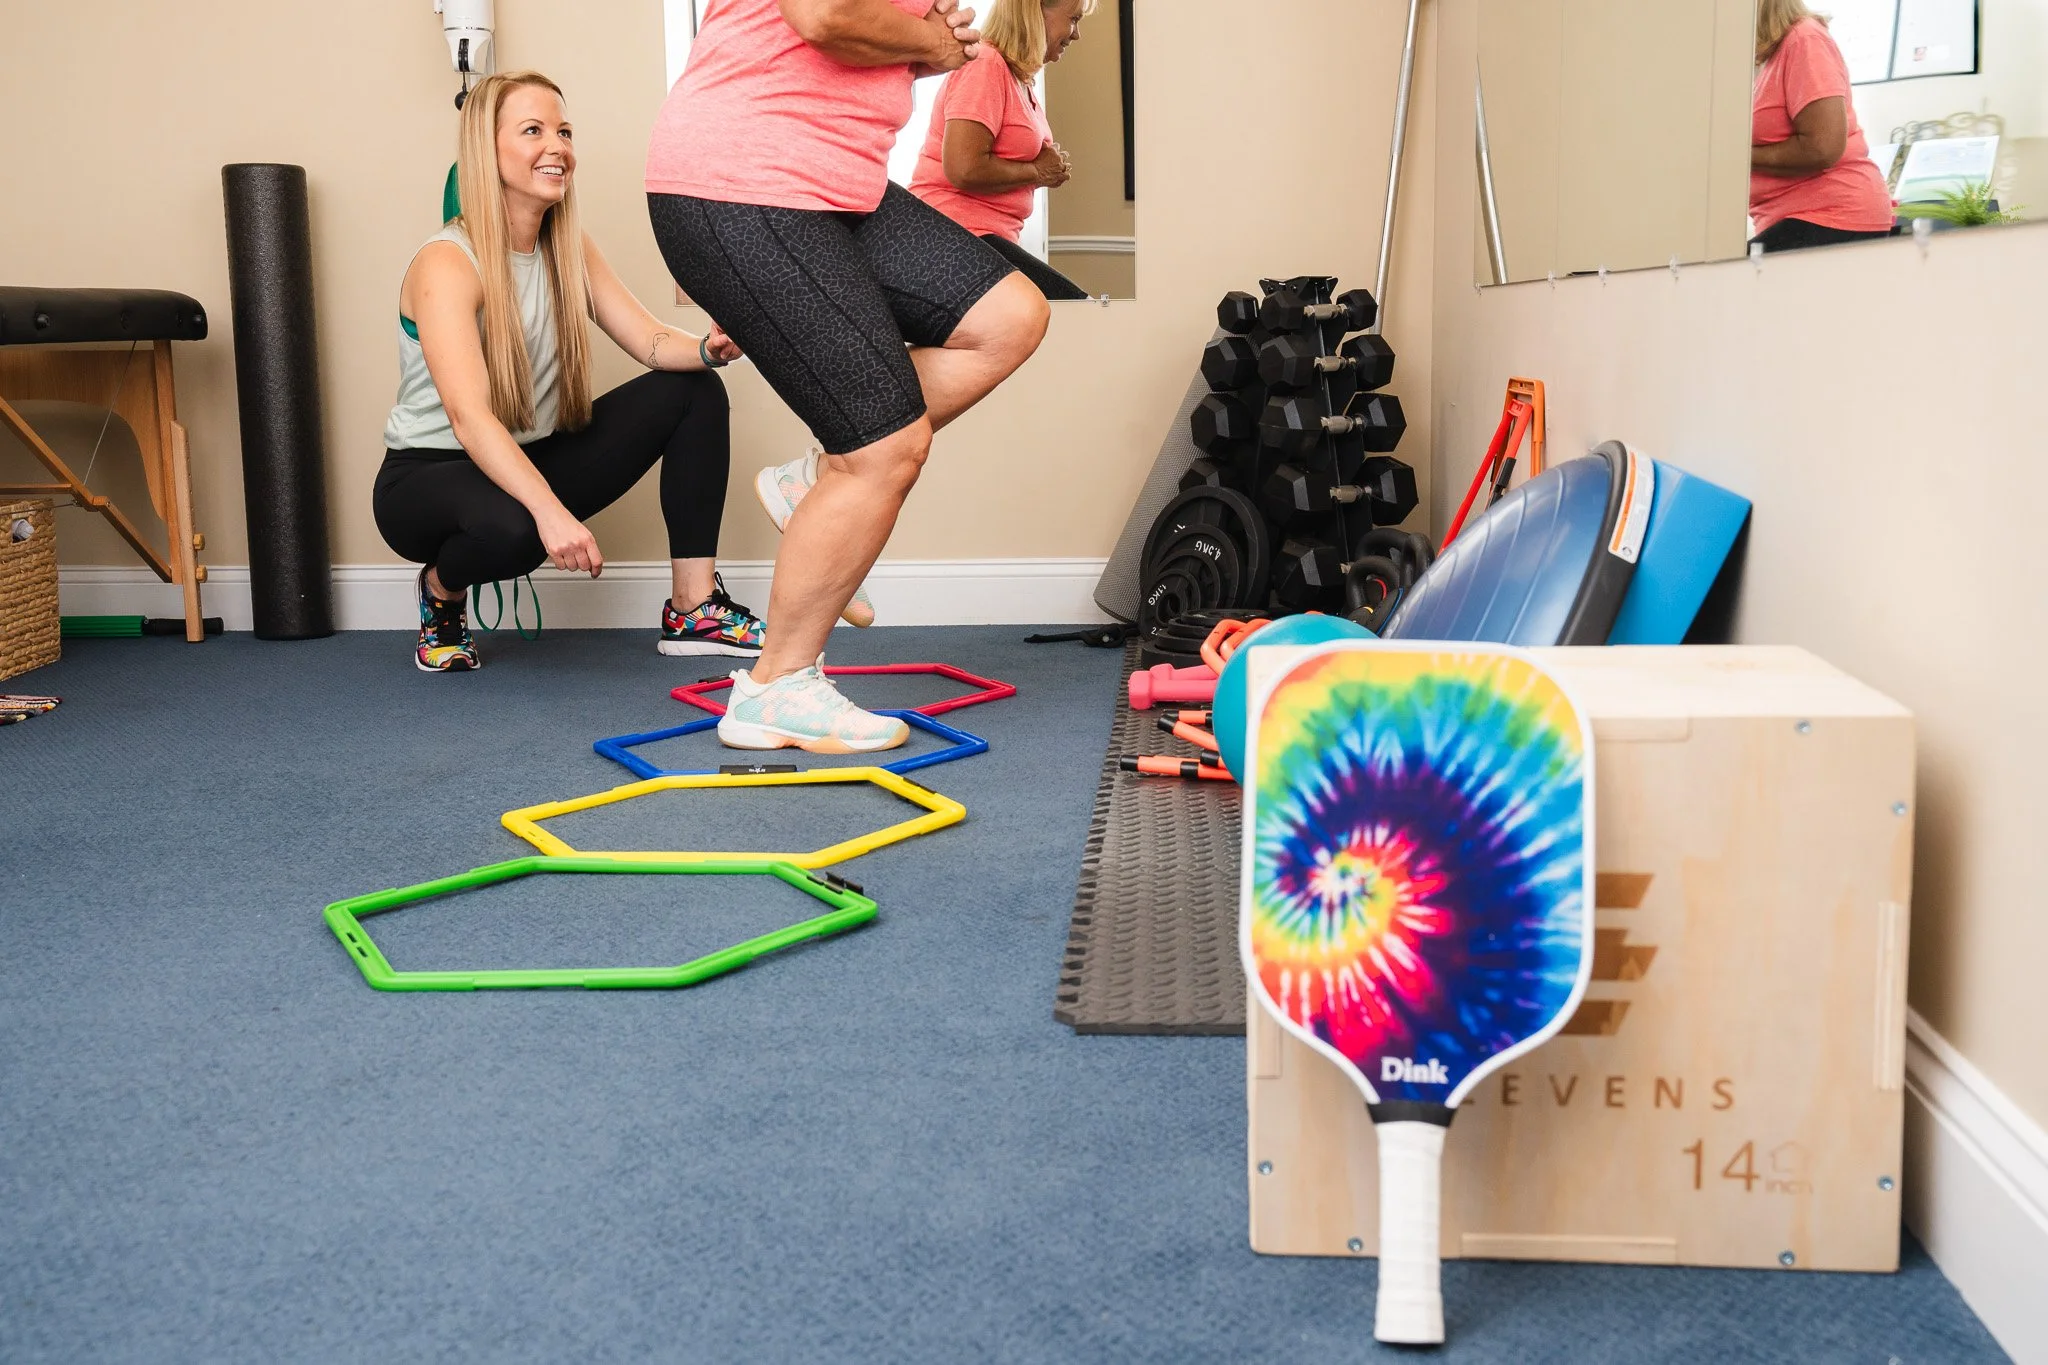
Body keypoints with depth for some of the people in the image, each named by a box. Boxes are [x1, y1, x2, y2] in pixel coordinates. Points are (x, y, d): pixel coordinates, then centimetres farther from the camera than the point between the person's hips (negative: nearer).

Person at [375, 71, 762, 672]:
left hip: (528, 462, 7)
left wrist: (709, 349, -31)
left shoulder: (569, 250, 1)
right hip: (428, 476, -7)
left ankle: (693, 608, -7)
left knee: (694, 390, -5)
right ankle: (442, 589, -2)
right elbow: (467, 416, -33)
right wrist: (551, 511, -47)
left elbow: (651, 341, -7)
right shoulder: (446, 263, -21)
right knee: (510, 527, -42)